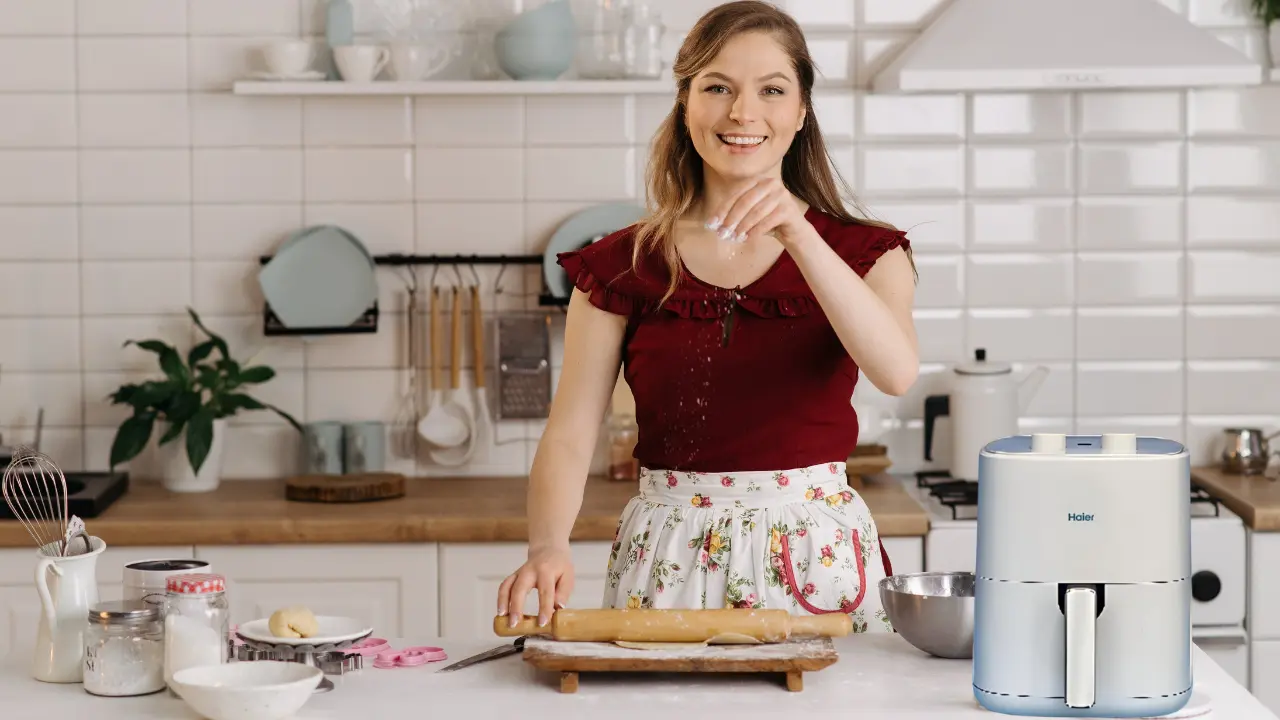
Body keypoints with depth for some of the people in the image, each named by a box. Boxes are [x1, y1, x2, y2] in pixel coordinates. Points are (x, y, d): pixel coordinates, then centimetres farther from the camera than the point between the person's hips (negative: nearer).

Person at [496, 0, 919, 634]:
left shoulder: (864, 253, 6)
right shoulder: (621, 267, 5)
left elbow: (896, 370, -15)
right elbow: (569, 436, -2)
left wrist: (799, 236, -25)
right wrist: (548, 547, -21)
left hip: (819, 559, 0)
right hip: (666, 561, 0)